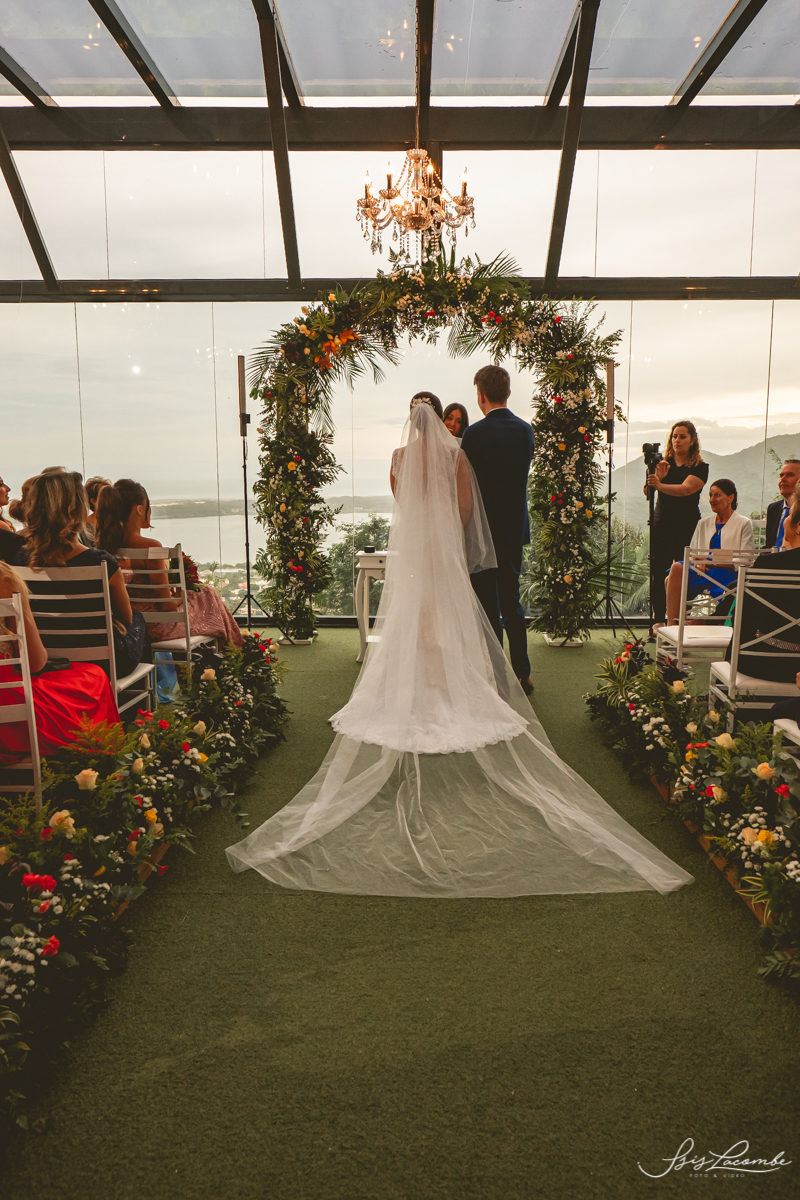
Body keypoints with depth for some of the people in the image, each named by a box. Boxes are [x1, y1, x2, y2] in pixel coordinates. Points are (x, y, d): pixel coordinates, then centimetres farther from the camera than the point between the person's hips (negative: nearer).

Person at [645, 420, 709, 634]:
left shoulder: (700, 467, 0)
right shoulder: (664, 463, 10)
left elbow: (686, 489, -19)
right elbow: (647, 491, 0)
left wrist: (660, 486, -35)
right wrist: (657, 477, -20)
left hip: (687, 527, -3)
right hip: (661, 523, 3)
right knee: (658, 573, -4)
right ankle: (658, 620, 1)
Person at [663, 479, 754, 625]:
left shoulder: (744, 524, 11)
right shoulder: (704, 523, 26)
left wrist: (714, 562, -14)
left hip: (727, 576, -4)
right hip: (702, 573, 5)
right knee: (677, 567, -31)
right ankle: (671, 624, -37)